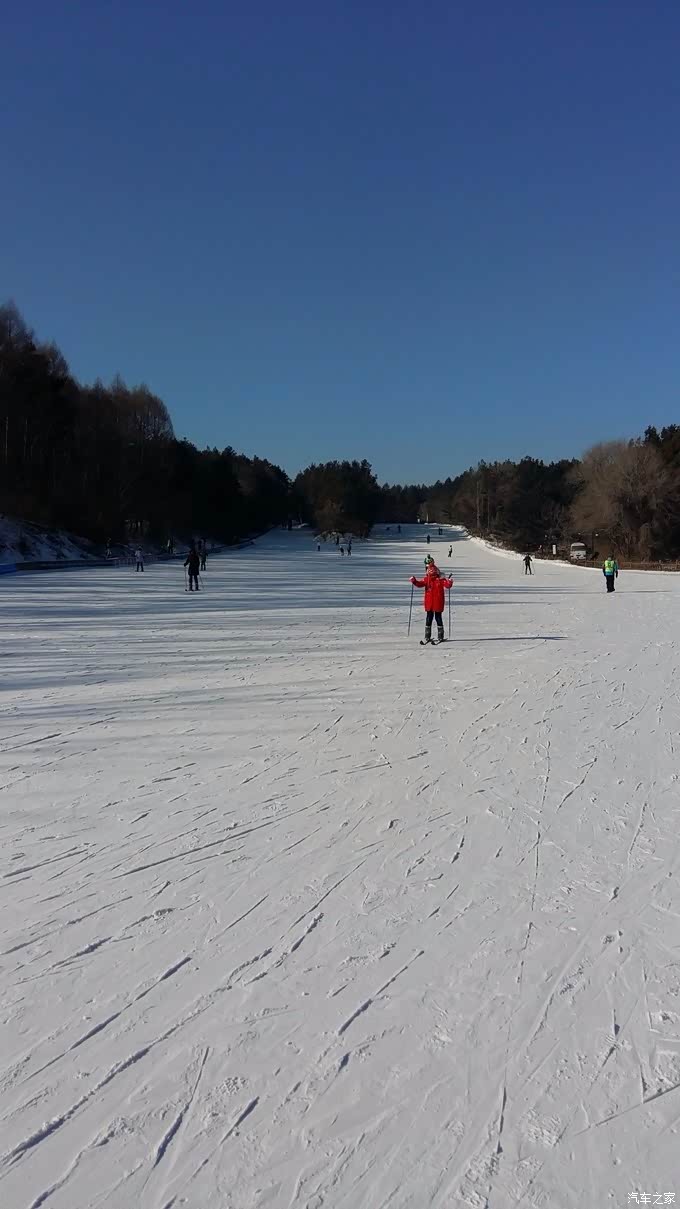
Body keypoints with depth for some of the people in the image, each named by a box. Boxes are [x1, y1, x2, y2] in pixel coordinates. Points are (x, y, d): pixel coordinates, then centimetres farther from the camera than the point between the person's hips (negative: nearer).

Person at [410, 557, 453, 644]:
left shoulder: (440, 579, -4)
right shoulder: (426, 579, 3)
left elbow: (447, 585, -15)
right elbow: (420, 584, -6)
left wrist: (450, 582, -36)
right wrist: (414, 581, -24)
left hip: (438, 603, -2)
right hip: (429, 603, 3)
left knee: (438, 618, 3)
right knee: (429, 618, 6)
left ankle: (440, 636, 12)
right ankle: (427, 637, 13)